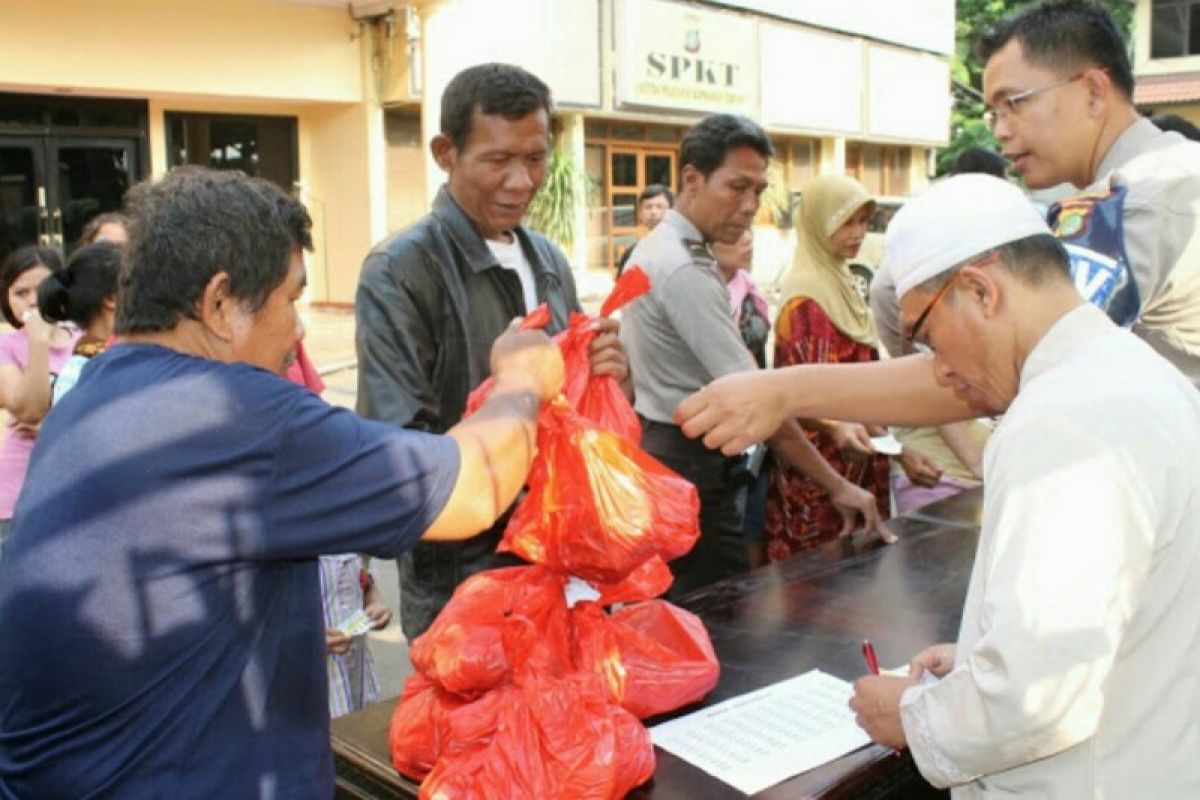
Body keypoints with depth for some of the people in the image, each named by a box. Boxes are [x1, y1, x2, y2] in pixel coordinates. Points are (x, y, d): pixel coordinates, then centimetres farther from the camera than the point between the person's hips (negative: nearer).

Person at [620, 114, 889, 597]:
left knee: (675, 612, 18)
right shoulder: (684, 270, -21)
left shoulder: (655, 247, 10)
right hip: (689, 466, -10)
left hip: (658, 448, 10)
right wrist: (837, 485, -20)